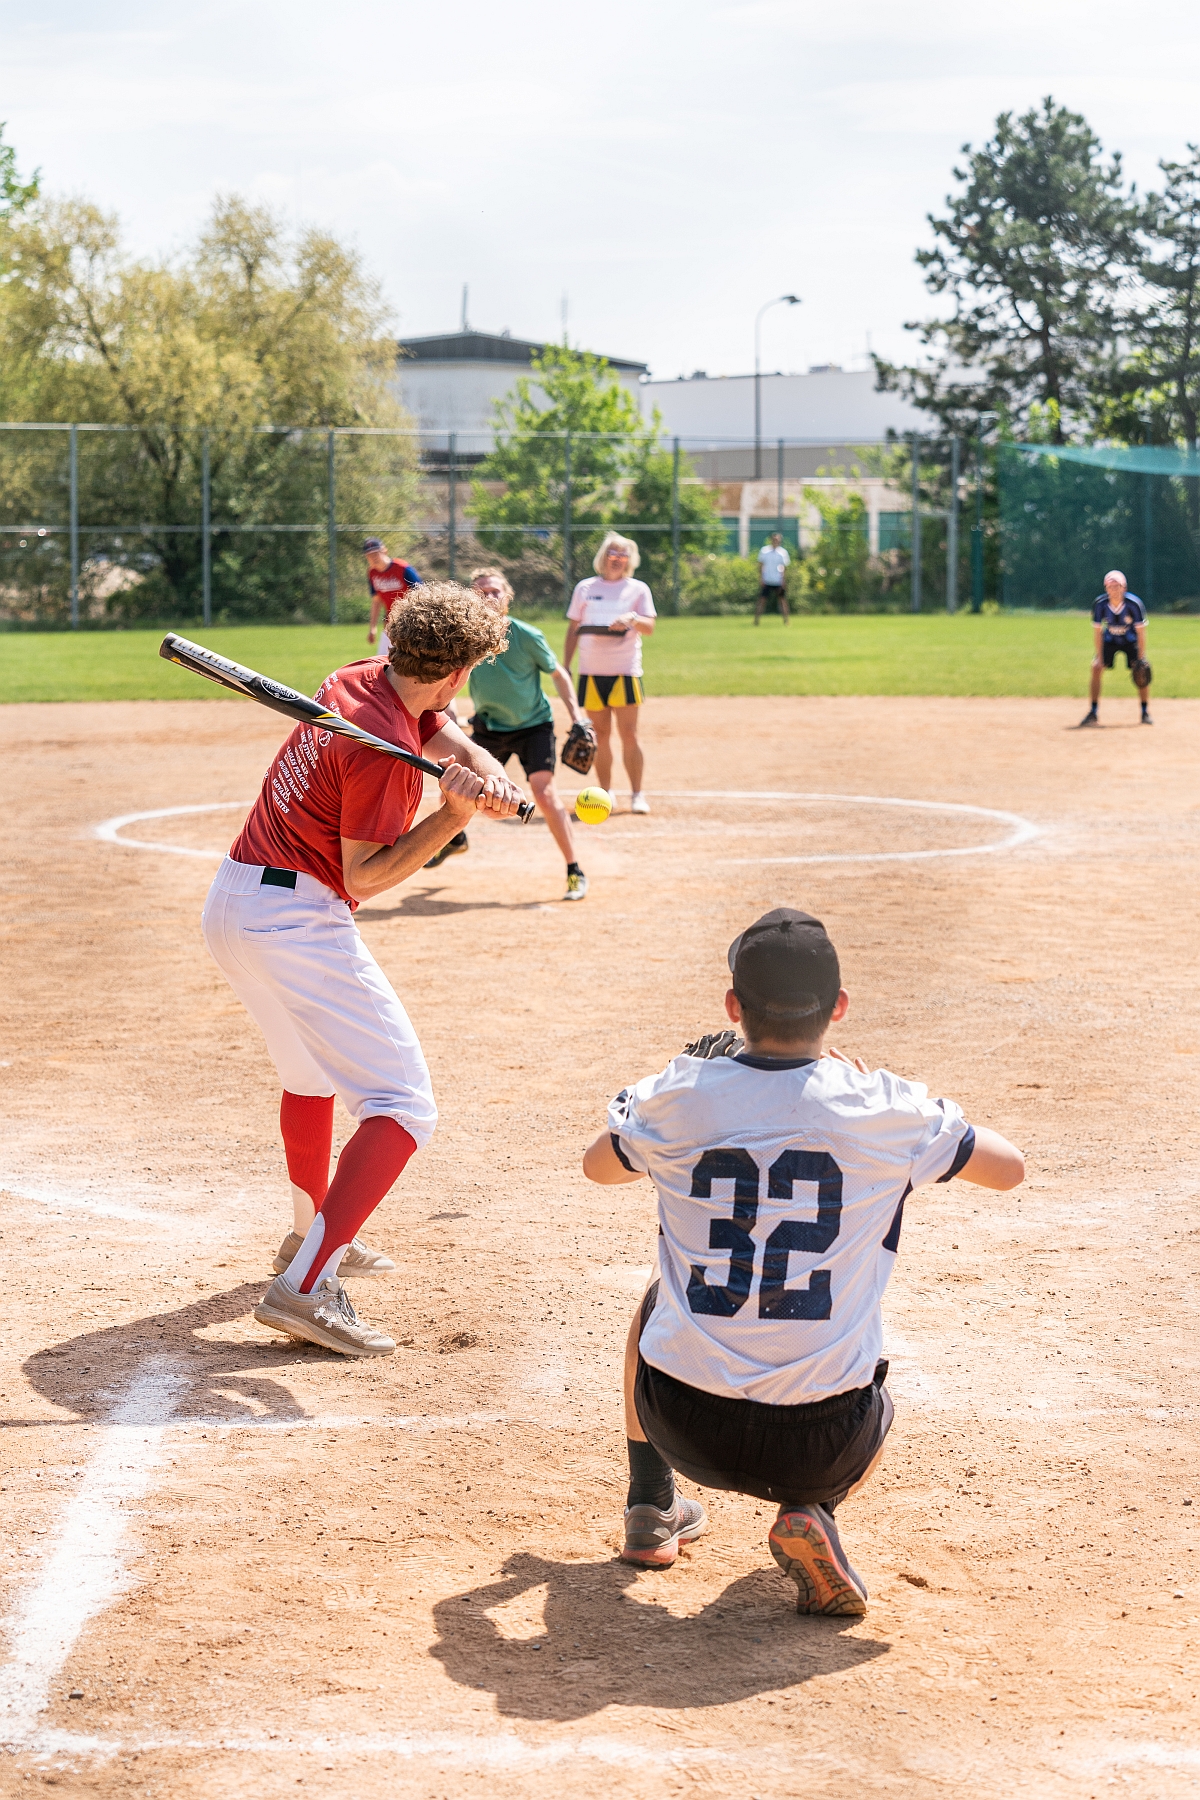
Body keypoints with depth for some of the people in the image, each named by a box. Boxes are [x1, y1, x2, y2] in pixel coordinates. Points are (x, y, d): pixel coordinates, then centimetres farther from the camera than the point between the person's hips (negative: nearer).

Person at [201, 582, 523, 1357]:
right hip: (296, 918, -10)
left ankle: (312, 1234, 47)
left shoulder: (358, 681, 5)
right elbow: (362, 876, -16)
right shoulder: (381, 746, -20)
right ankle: (306, 1286, -17)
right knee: (403, 1108, -9)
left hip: (233, 901, 10)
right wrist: (454, 816, -22)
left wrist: (488, 776, -22)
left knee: (311, 1070, 31)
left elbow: (452, 740, 0)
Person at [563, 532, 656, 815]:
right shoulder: (585, 589, 12)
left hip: (625, 671, -2)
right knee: (600, 734, 4)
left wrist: (632, 618, -23)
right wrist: (565, 665, 7)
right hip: (591, 672, 2)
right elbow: (573, 629, 14)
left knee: (629, 734, -8)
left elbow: (649, 627, -2)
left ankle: (637, 794, -3)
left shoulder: (638, 589, 8)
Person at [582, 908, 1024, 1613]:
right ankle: (812, 1509, 5)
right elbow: (1010, 1167, 10)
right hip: (820, 1443, -2)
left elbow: (599, 1164, 19)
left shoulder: (677, 1099, -4)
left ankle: (652, 1505, 35)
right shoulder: (882, 1110, -8)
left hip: (685, 1425, 2)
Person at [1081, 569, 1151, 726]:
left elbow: (1141, 631, -19)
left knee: (1140, 671, -14)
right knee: (1096, 668, -15)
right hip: (1109, 640, 1)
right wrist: (1099, 657, -20)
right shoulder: (1099, 604, -24)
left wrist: (1141, 658, -21)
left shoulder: (1134, 604, -28)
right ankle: (1093, 712, -6)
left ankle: (1145, 712, 0)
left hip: (1131, 641, -1)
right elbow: (1097, 632, -16)